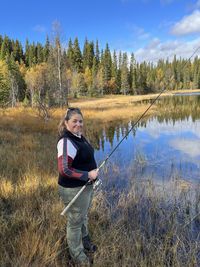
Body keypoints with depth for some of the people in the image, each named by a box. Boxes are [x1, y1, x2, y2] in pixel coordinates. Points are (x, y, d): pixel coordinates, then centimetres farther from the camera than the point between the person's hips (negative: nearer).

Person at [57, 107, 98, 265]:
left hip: (86, 185, 9)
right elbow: (64, 170, -29)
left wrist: (92, 176, 12)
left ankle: (85, 241, 53)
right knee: (75, 221, 12)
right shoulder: (66, 142, -26)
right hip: (73, 190, -9)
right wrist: (88, 175, -24)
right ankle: (77, 253, 35)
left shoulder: (79, 137, 3)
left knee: (83, 216, 28)